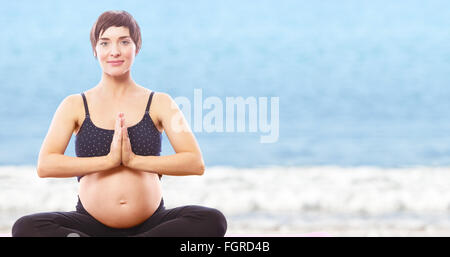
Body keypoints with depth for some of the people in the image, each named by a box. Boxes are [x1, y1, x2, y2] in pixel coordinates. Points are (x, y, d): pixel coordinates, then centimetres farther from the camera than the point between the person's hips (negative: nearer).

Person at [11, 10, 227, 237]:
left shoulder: (159, 103, 8)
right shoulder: (75, 106, 7)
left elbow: (195, 163, -5)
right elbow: (45, 166, -7)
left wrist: (135, 160, -13)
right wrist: (108, 160, -14)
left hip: (151, 224, 1)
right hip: (91, 224, 0)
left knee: (213, 220, -29)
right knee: (25, 227, -28)